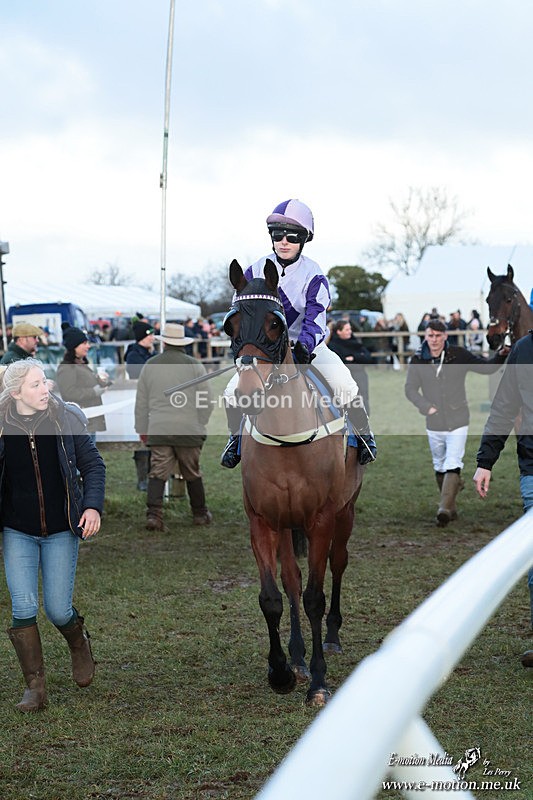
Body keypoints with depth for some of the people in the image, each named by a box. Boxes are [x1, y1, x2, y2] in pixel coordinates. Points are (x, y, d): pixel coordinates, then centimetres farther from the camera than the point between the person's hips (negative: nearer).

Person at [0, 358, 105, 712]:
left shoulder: (67, 418, -6)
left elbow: (93, 465, 1)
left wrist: (93, 505, -12)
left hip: (61, 531, 0)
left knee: (58, 610, 2)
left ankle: (79, 644, 37)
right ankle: (35, 687, 7)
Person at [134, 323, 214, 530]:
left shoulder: (150, 366, 6)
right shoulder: (194, 366, 0)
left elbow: (141, 402, 12)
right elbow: (207, 401, 2)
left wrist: (142, 429, 21)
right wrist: (200, 425, 16)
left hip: (158, 430, 1)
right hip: (189, 430, -1)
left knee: (157, 473, -1)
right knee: (193, 474, 12)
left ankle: (154, 514, -15)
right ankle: (200, 514, 23)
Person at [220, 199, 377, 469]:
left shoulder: (313, 276, -10)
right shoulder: (256, 271, -2)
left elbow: (315, 320, -20)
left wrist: (304, 345, -40)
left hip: (309, 346, -2)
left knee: (345, 387, -25)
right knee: (232, 392, -15)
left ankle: (364, 435, -1)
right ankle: (236, 437, 14)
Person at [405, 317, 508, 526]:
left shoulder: (459, 355, -5)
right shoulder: (418, 360, -3)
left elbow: (486, 367, 5)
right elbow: (410, 389, -2)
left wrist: (500, 356, -14)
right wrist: (426, 406, -17)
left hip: (458, 422, -2)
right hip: (434, 424, 3)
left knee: (452, 467, -14)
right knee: (440, 469, 14)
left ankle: (445, 508, -19)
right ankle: (451, 508, 31)